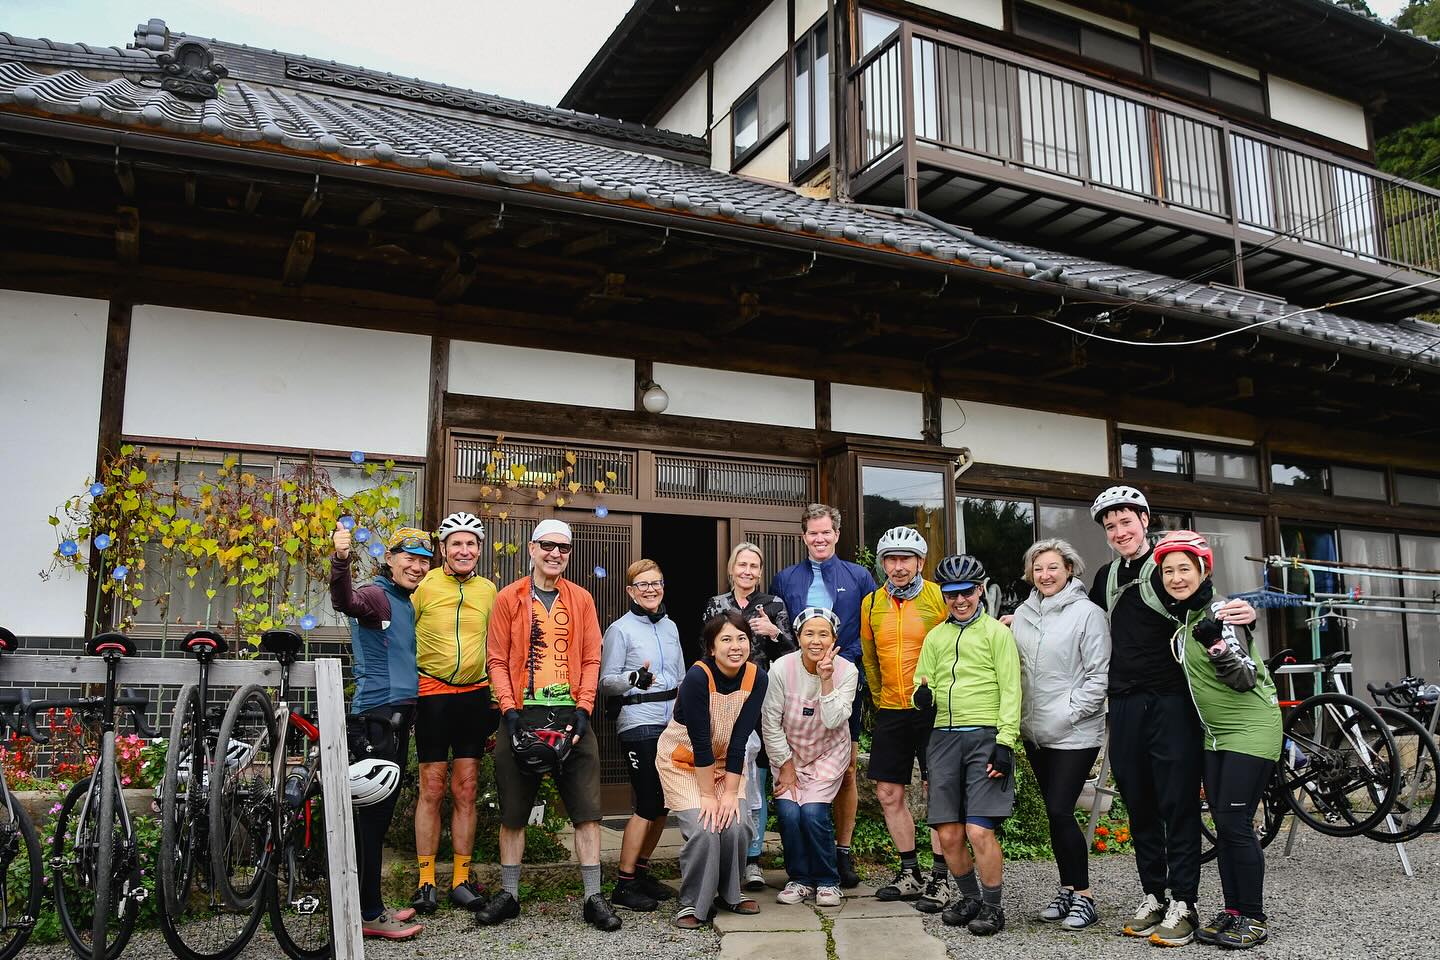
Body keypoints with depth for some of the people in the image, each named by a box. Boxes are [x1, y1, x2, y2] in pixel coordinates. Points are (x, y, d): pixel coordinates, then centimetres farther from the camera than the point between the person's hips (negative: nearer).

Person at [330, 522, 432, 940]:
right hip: (376, 716, -9)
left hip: (399, 716, 9)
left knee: (380, 813, 14)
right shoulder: (377, 595, -9)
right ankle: (369, 914, 2)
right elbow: (346, 601, -33)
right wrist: (340, 561, -50)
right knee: (372, 813, -5)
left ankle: (370, 905, 24)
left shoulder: (408, 603, 17)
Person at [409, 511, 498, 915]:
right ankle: (426, 882, 10)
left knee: (466, 791, 7)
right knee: (432, 789, 0)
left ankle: (461, 880, 15)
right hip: (432, 695, -3)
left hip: (474, 696, 3)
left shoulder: (488, 590, 9)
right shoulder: (424, 585, -3)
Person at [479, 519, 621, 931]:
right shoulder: (509, 599, 4)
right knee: (513, 811, 7)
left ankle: (594, 897, 7)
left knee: (587, 810, -1)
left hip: (571, 716, 1)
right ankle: (508, 894, 21)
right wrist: (509, 710, -8)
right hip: (523, 715, -1)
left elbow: (590, 660, 6)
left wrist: (583, 709, -5)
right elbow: (497, 659, 2)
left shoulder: (581, 599, 8)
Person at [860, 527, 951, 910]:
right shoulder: (872, 604, 6)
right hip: (890, 713, 5)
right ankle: (910, 874, 21)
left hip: (933, 710, -5)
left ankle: (941, 879, 7)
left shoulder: (939, 598, -6)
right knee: (889, 794, 8)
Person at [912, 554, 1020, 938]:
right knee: (948, 834, 4)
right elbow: (923, 682, 19)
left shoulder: (997, 632, 2)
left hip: (985, 736, -4)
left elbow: (1010, 691, -3)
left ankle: (992, 907, 7)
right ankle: (969, 897, 26)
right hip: (944, 736, 5)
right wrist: (923, 696, -6)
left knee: (979, 830, -11)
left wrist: (1005, 742, -12)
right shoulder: (935, 637, 16)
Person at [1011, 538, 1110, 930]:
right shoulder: (1023, 614, 8)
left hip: (1074, 734, -6)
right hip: (1035, 732, 6)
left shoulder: (1087, 613, -10)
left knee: (1060, 811, -9)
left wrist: (1069, 714, -14)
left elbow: (1099, 674, -11)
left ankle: (1083, 895, 5)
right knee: (1054, 813, 13)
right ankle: (1067, 888, 25)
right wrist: (1017, 715, 7)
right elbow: (1015, 669, 15)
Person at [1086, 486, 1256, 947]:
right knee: (1138, 805, 9)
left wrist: (1244, 612, -26)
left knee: (1178, 803, -2)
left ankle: (1183, 904, 6)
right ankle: (1153, 897, 19)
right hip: (1125, 702, 5)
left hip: (1170, 701, -5)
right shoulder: (1107, 577, 13)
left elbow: (1210, 612, -3)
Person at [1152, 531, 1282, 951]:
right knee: (1223, 826, 9)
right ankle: (1232, 911, 17)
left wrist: (1215, 643, -39)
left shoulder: (1218, 611, -18)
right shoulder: (1181, 615, 7)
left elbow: (1244, 678, -24)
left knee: (1235, 824, -8)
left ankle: (1254, 919, 3)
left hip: (1251, 729, -8)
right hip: (1216, 732, 8)